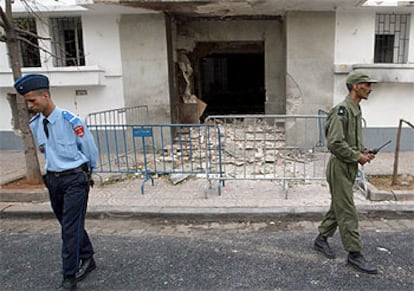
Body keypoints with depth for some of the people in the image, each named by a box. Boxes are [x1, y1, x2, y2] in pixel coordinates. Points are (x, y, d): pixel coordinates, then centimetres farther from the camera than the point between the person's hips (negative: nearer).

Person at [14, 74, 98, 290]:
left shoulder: (70, 121, -18)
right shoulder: (34, 124, 2)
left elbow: (90, 149, -6)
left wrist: (85, 172, 9)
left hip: (75, 179, -6)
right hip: (53, 179, 7)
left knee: (71, 228, -2)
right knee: (68, 224, 16)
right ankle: (87, 260, 34)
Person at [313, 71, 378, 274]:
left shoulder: (356, 109, 12)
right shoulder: (342, 110, -18)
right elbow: (334, 143, -24)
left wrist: (363, 151, 5)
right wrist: (357, 156, -17)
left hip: (349, 168, 10)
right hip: (340, 167, -10)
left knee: (338, 207, 18)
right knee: (347, 212, -2)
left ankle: (321, 239, 32)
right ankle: (354, 254, 8)